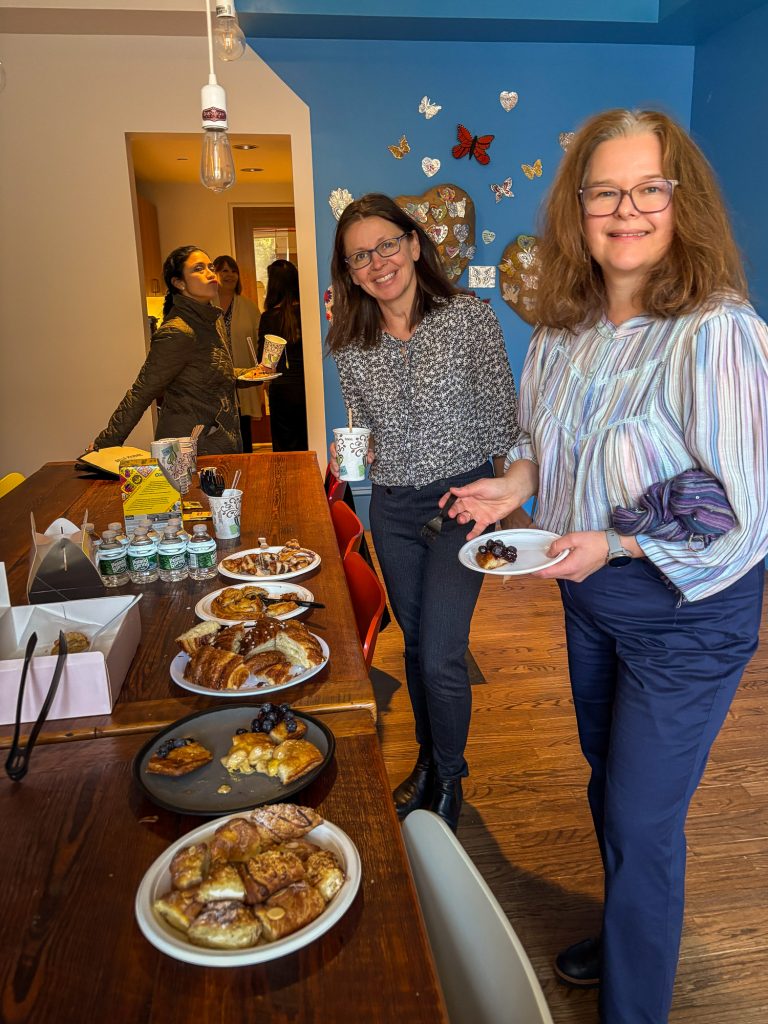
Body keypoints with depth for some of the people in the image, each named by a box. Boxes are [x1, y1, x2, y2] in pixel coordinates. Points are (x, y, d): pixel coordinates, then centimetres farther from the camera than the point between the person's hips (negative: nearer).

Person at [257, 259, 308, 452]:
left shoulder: (269, 317, -8)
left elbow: (263, 359, -4)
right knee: (307, 447, 11)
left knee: (285, 449, 8)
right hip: (307, 387, 2)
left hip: (282, 390, -1)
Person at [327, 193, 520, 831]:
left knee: (441, 656, -6)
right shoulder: (351, 348, 0)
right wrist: (351, 458, -9)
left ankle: (450, 779, 22)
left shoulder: (471, 318, -10)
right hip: (392, 509, 4)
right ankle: (428, 759, 41)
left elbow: (505, 418, -7)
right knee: (416, 643, 18)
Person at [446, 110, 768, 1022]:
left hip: (688, 611, -7)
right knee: (609, 784, 25)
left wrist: (615, 543, -28)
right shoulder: (563, 329, -1)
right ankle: (631, 939, 53)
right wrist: (513, 483, -5)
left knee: (642, 824, 7)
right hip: (589, 596, 7)